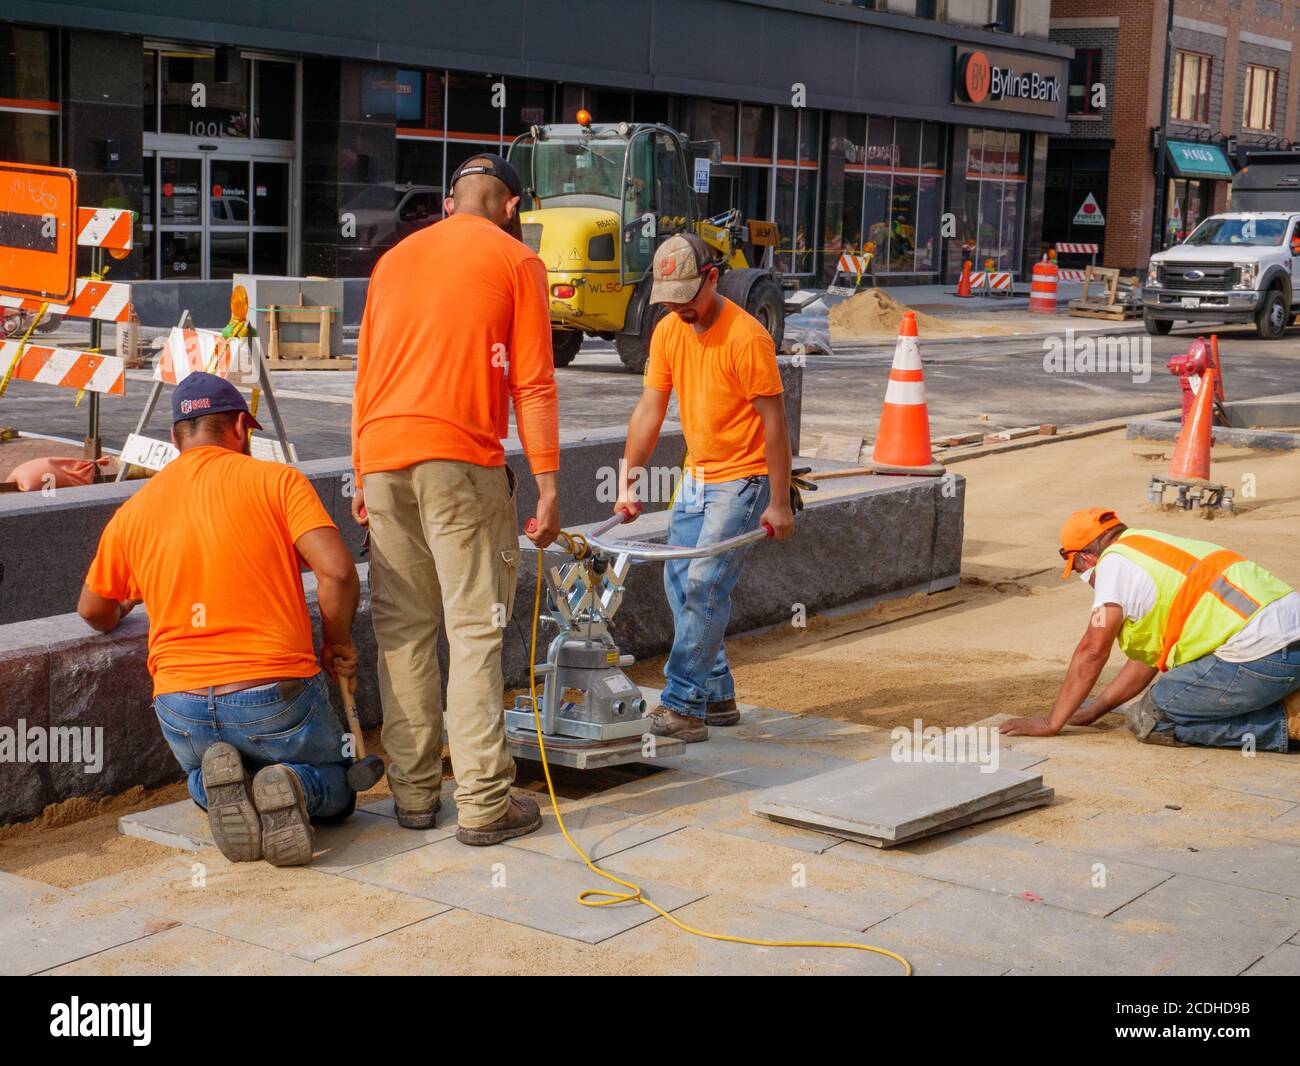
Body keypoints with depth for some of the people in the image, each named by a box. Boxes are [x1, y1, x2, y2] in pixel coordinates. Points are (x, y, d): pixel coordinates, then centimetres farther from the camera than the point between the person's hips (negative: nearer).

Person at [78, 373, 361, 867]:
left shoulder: (133, 511, 9)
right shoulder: (277, 480, -1)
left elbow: (93, 610, 22)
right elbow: (337, 570, -13)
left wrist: (120, 613, 46)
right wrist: (336, 641, 4)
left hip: (181, 706, 3)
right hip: (275, 693, -3)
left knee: (201, 778, 35)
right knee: (335, 789, 24)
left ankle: (219, 787, -3)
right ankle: (294, 790, -12)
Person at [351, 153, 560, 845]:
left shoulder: (395, 260, 19)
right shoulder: (516, 262, 4)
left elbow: (365, 378, 18)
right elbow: (532, 383, -3)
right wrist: (547, 481, -3)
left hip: (382, 457, 5)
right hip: (462, 460, -5)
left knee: (402, 627, 8)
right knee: (475, 627, -3)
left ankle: (413, 793, 12)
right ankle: (483, 804, -4)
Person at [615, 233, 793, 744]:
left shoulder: (746, 337, -20)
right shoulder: (668, 331, 1)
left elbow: (774, 422, -18)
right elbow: (649, 410, 4)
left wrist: (779, 503, -16)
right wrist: (628, 481, 0)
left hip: (743, 479, -8)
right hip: (696, 476, 8)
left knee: (704, 585, -13)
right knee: (679, 583, 9)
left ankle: (683, 704, -8)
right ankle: (718, 696, 19)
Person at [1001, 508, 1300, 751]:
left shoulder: (1115, 561, -1)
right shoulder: (1151, 552, 27)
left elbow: (1092, 651, -3)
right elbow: (1148, 657, 30)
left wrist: (1050, 723, 4)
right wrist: (1092, 711, 33)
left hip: (1262, 652, -9)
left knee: (1149, 719, -1)